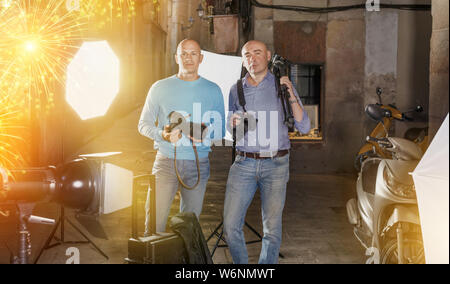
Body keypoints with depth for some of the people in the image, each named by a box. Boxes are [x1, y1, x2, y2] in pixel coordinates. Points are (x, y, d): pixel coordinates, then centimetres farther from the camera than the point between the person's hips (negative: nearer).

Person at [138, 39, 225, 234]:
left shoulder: (212, 90, 9)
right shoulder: (160, 88, 6)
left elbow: (221, 129, 10)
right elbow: (144, 124, 7)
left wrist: (206, 132, -13)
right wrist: (162, 135, -15)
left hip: (198, 165, 1)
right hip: (166, 161, -1)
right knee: (154, 222, -6)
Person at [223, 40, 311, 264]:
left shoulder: (282, 86, 3)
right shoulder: (236, 90, 10)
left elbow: (304, 127, -2)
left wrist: (292, 98, -14)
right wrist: (233, 123, -2)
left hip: (275, 164, -2)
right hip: (244, 163, 2)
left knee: (272, 228, 1)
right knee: (230, 225, -3)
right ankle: (241, 264, 19)